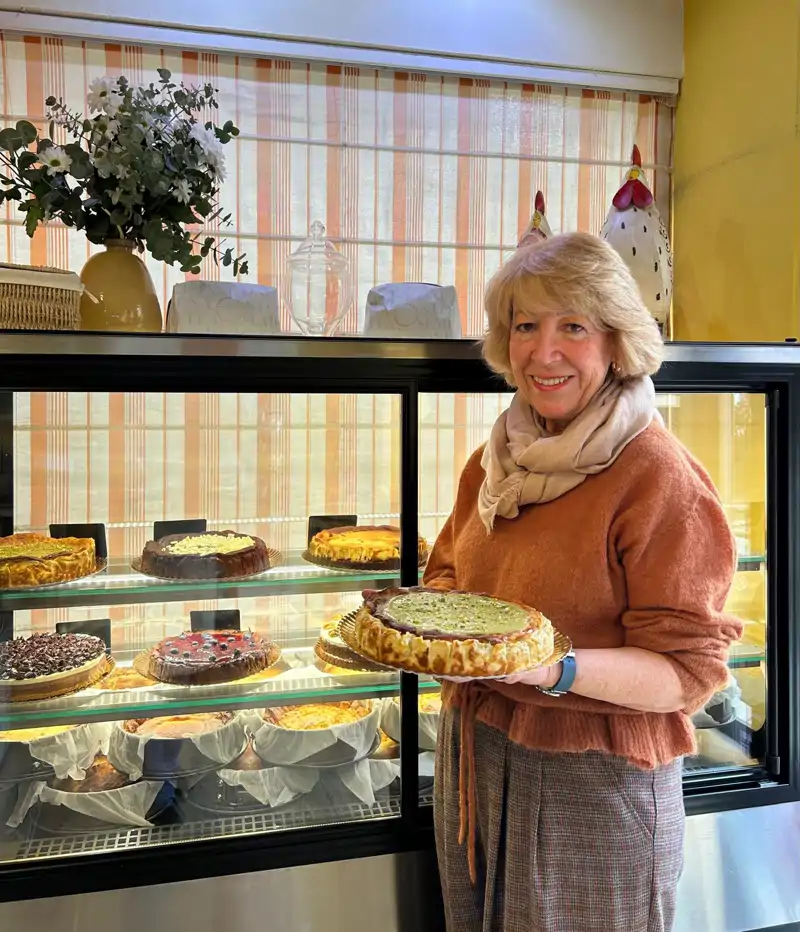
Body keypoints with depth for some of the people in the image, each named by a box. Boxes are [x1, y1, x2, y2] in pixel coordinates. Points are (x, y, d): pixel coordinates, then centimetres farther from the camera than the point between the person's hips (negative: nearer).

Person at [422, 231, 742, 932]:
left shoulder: (661, 479, -18)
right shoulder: (497, 458, 2)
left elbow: (687, 672, -18)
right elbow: (451, 572, 15)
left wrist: (557, 668, -32)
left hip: (593, 783, -6)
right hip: (473, 755, 6)